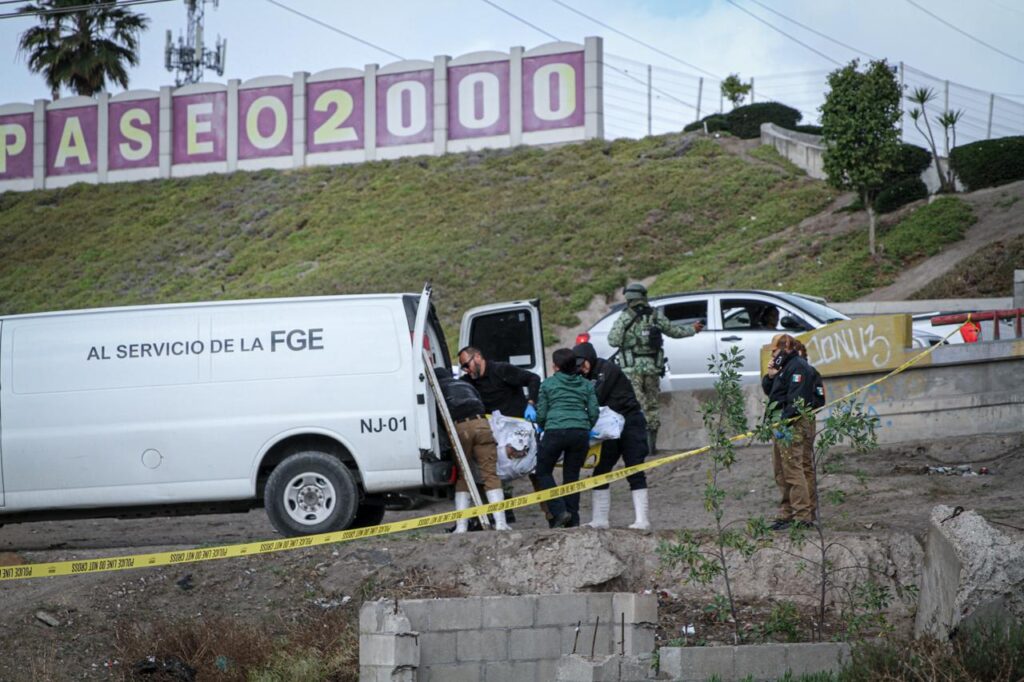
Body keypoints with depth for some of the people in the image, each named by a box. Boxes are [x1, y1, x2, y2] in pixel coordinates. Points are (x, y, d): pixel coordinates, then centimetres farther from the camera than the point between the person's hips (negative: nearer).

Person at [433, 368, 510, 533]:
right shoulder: (466, 385, 34)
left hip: (459, 427, -2)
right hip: (481, 424, 2)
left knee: (462, 476, 9)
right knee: (490, 474, 0)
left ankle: (461, 526, 1)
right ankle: (500, 522, -10)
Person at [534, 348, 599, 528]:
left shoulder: (548, 384, 10)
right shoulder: (586, 385, 17)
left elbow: (541, 414, 10)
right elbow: (594, 412, 10)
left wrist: (543, 429, 28)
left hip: (555, 431, -3)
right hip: (581, 432, 3)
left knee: (543, 472, 11)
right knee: (572, 475, 12)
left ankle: (559, 511, -6)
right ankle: (573, 519, 8)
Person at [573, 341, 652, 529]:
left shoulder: (608, 369, -12)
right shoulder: (589, 377, 13)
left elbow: (598, 399, -18)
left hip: (630, 424, -9)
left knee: (635, 472, -10)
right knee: (600, 472, 4)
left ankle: (642, 520, -11)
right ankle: (600, 520, 7)